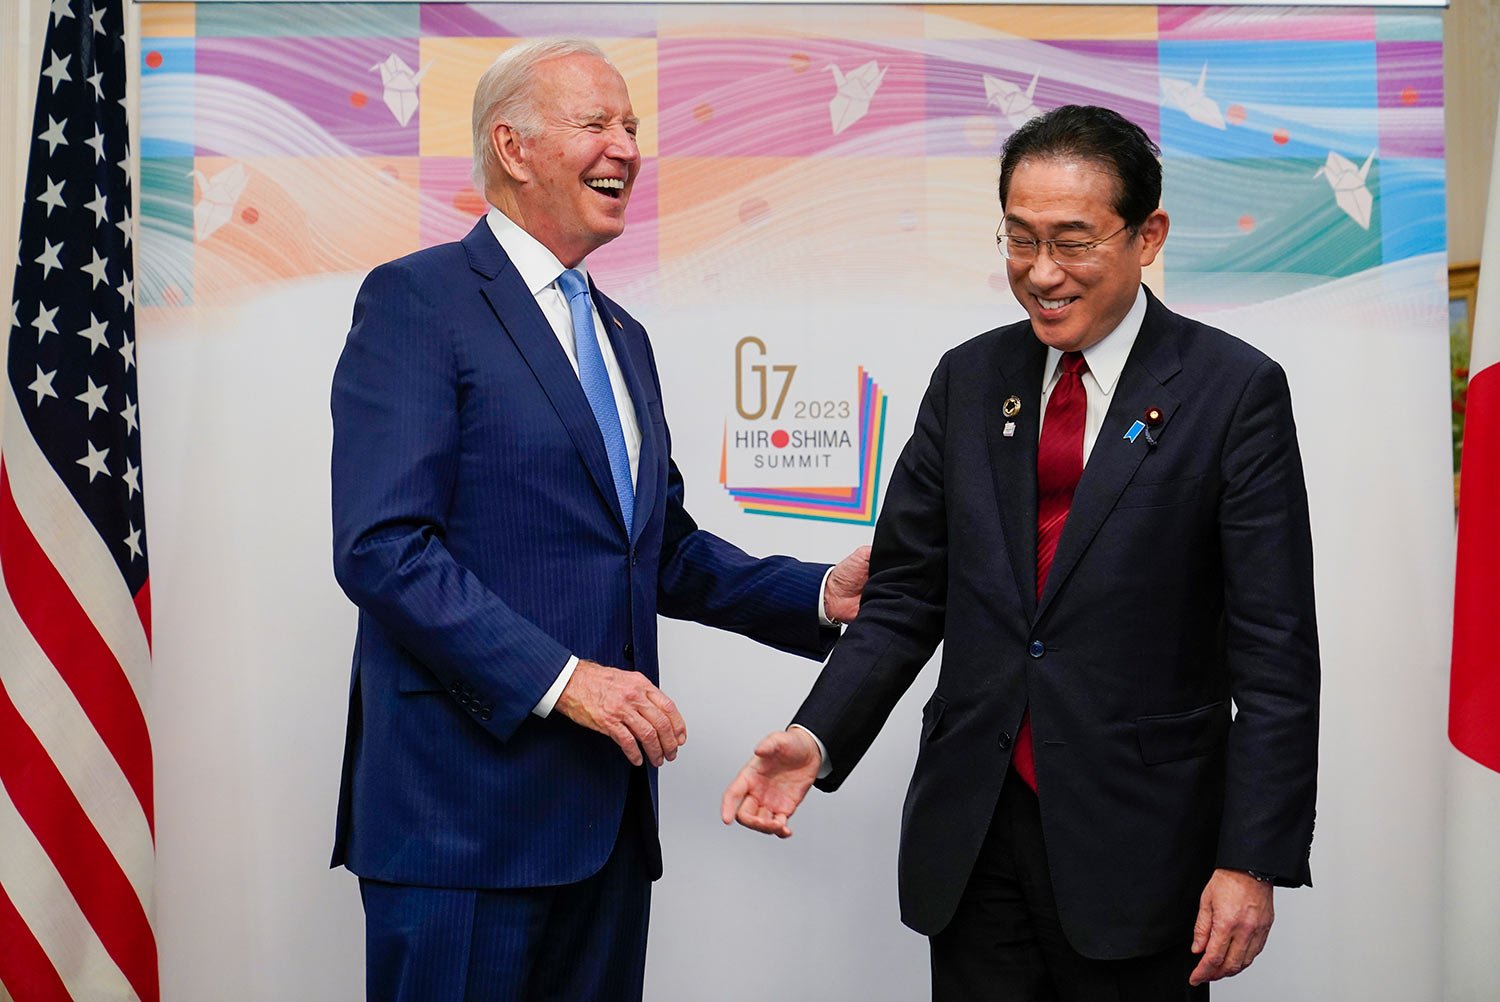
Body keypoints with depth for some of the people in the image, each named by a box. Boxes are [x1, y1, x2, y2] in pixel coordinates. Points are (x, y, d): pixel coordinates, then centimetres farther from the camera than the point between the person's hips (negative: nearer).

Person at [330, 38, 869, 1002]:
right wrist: (558, 678, -21)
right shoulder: (417, 300, -7)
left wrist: (821, 592, 9)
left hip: (606, 808, 8)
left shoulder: (622, 336, 20)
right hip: (465, 804, -7)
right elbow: (381, 547, -16)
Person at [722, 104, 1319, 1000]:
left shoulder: (1236, 391, -6)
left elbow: (1276, 655, -8)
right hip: (970, 833, 4)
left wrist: (1253, 861, -12)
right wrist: (819, 738, -9)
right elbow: (906, 596, 7)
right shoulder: (968, 380, 7)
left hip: (1135, 841, -3)